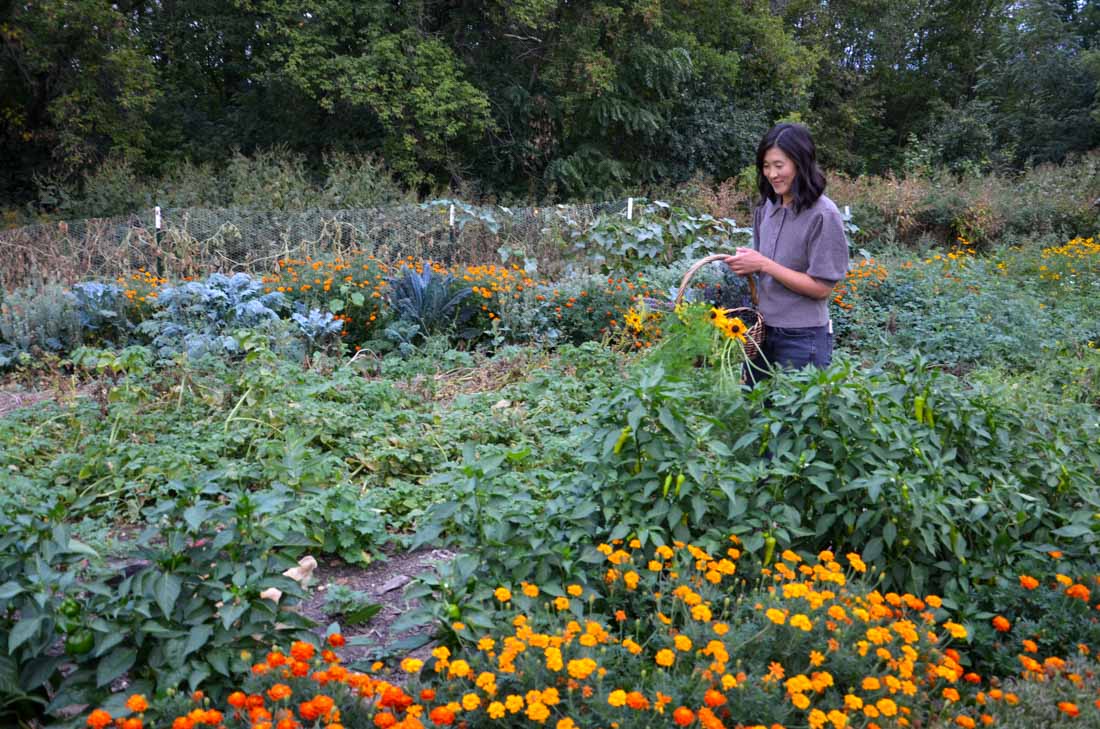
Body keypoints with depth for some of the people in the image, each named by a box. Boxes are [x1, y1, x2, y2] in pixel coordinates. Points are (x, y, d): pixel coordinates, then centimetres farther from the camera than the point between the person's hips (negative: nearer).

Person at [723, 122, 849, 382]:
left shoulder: (823, 215, -15)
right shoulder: (766, 207, 4)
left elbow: (821, 288, -16)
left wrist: (764, 265, -19)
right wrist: (745, 266, -5)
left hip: (802, 339, -6)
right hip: (762, 332, 6)